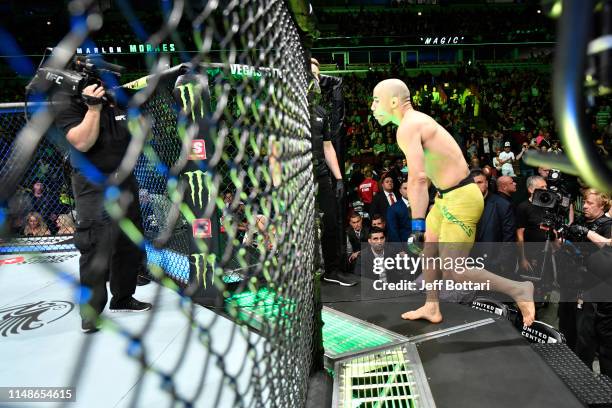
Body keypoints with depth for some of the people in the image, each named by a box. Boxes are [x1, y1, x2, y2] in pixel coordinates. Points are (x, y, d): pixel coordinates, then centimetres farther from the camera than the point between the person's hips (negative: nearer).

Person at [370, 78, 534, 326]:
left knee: (452, 272, -4)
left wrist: (417, 225, -32)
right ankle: (431, 309, 35)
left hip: (460, 199, -10)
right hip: (447, 196, 10)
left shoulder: (408, 127, -18)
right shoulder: (418, 120, 12)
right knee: (427, 249, 21)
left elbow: (417, 179, -30)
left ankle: (518, 290, 10)